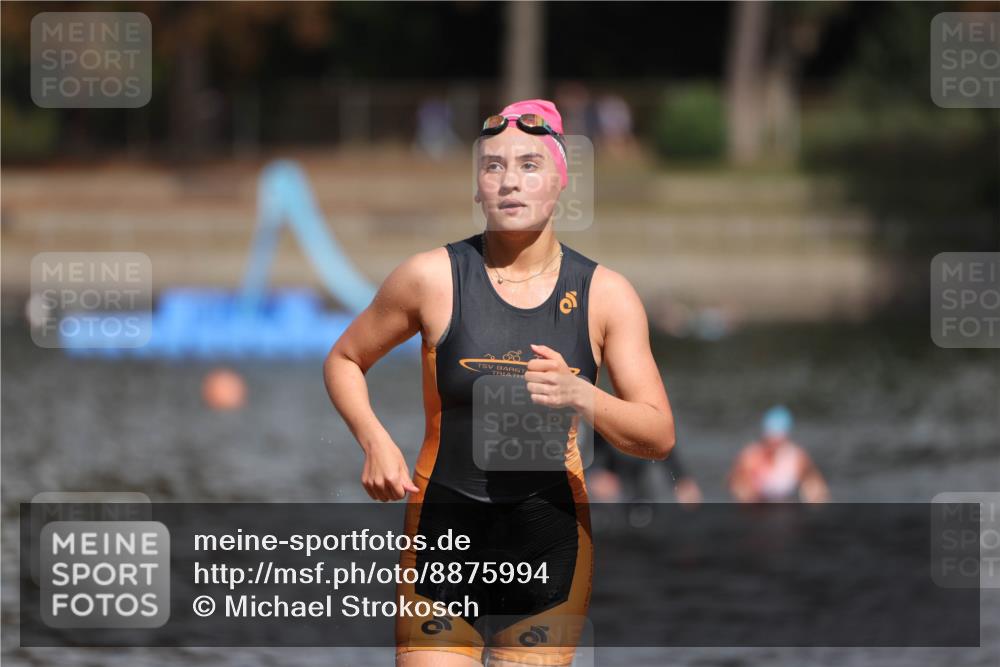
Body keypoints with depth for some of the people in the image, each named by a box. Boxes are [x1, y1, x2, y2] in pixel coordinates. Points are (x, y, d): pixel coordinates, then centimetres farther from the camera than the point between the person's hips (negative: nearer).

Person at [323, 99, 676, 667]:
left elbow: (659, 437, -2)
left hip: (551, 545, 1)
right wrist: (375, 441, -8)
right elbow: (344, 360, 11)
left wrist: (580, 397, -21)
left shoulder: (605, 295, 0)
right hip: (444, 533, -1)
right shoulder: (433, 278, -3)